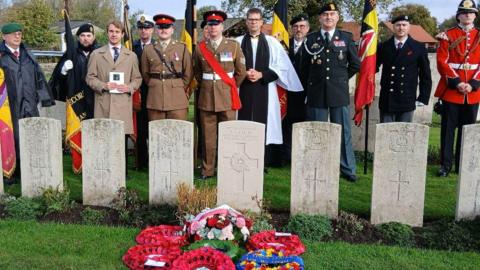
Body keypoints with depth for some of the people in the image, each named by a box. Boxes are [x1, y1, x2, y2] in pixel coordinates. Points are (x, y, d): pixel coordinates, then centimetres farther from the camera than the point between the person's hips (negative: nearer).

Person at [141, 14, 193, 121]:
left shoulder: (182, 48, 6)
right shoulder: (148, 49, 9)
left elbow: (188, 73, 8)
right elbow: (145, 73, 16)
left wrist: (180, 89, 9)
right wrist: (154, 87, 14)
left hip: (177, 100, -1)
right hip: (155, 100, 1)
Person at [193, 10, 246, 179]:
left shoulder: (233, 46, 2)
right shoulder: (200, 48, 6)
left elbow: (241, 72, 7)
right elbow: (196, 72, 19)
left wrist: (230, 88, 10)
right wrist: (205, 86, 13)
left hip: (227, 96, -1)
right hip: (206, 97, 1)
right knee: (208, 136, 4)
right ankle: (207, 170, 13)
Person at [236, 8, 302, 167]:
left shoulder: (272, 42, 8)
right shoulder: (238, 42, 8)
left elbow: (283, 67, 2)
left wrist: (261, 74, -9)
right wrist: (245, 74, -12)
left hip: (265, 90, 0)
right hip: (244, 90, 0)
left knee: (263, 125, 0)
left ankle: (263, 163, 6)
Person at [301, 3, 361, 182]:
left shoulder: (346, 38, 5)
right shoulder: (311, 39, 6)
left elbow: (355, 64, 10)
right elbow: (305, 68, 13)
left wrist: (341, 79, 11)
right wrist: (315, 82, 9)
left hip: (339, 93, 0)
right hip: (316, 93, 1)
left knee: (343, 132, 4)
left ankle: (347, 169, 12)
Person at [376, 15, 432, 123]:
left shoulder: (419, 48, 2)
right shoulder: (383, 47, 5)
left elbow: (426, 76, 5)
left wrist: (423, 98, 0)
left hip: (407, 102, -1)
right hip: (386, 102, 1)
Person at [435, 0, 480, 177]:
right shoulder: (448, 35, 2)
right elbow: (442, 62, -5)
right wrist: (456, 82, -14)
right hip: (451, 90, -2)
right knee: (448, 128, 1)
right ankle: (445, 165, 8)